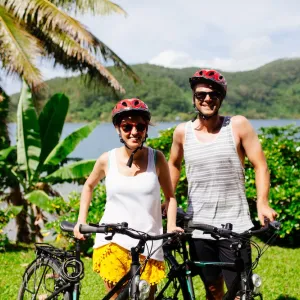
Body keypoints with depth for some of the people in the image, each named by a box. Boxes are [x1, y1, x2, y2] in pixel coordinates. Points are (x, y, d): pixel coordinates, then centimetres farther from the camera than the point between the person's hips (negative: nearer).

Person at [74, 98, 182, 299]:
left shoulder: (157, 158, -2)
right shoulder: (107, 160, -1)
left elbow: (170, 196, 6)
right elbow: (89, 186, 17)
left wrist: (171, 226, -8)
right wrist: (81, 221, 10)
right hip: (112, 240, 0)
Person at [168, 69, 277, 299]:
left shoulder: (238, 125, -4)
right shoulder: (183, 132, 4)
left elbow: (260, 166, -3)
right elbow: (174, 165, 22)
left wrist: (262, 202, -14)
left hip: (235, 228, -2)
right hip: (199, 228, 3)